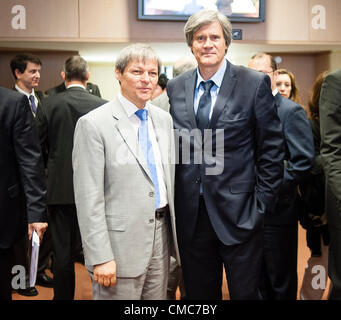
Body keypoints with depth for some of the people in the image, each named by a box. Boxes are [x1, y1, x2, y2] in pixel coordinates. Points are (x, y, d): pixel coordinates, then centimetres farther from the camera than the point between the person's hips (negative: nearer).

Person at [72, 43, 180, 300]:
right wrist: (100, 257, -15)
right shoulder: (94, 124, -11)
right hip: (120, 241, -6)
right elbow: (89, 197, -14)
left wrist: (175, 233, 13)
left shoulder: (164, 119, 8)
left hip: (161, 236, 6)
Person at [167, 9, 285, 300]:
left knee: (245, 292, 11)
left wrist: (260, 204, -7)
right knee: (198, 294, 17)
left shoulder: (255, 84, -5)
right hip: (191, 215, 3)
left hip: (238, 213, -3)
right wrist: (175, 197, 6)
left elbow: (271, 150, -4)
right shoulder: (175, 88, 6)